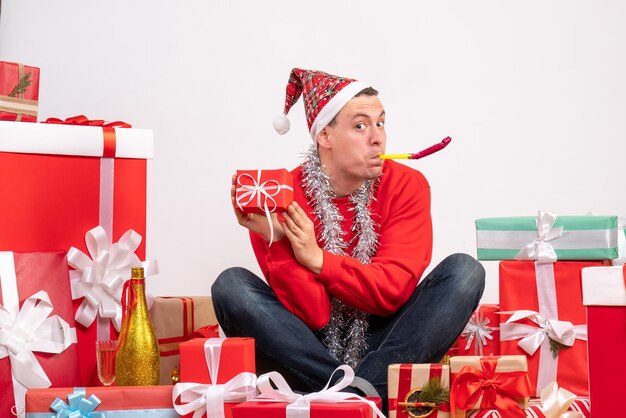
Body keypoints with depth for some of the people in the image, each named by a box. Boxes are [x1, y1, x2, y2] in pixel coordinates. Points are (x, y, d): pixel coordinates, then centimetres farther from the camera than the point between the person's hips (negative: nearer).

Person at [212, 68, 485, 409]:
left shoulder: (407, 185, -6)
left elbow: (393, 291, -13)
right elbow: (312, 315, -15)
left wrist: (317, 259, -25)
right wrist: (275, 239, -29)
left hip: (382, 346, 1)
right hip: (311, 353, -1)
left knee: (463, 270, -19)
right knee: (231, 285, -23)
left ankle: (354, 394, -29)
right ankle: (361, 396, -27)